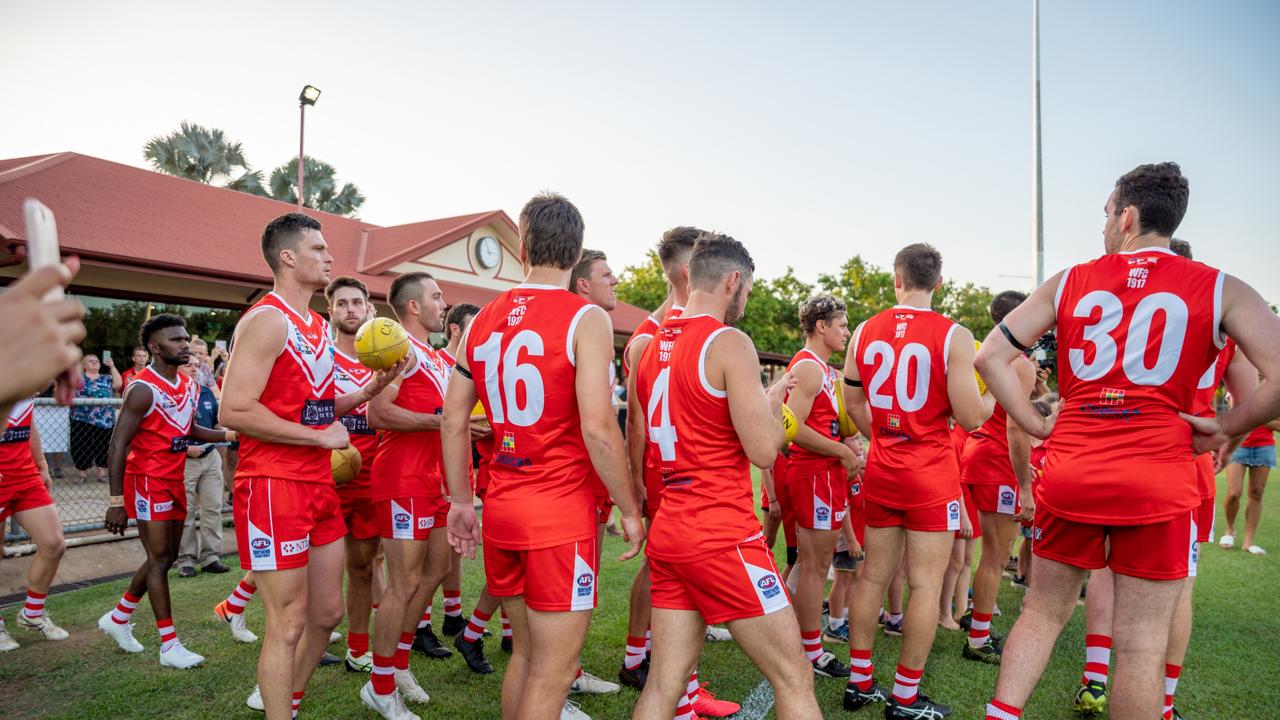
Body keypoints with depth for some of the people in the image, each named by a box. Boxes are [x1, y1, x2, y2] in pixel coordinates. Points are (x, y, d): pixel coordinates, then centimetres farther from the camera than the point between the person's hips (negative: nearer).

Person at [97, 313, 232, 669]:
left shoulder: (188, 386, 8)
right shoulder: (143, 389, -17)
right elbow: (118, 444, -18)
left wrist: (228, 435, 3)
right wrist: (116, 500, -20)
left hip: (174, 479, 8)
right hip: (147, 480, -8)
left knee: (166, 556, 15)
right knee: (160, 558, -5)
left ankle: (118, 618, 35)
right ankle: (169, 646, 3)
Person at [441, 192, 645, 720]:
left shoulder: (484, 319, 8)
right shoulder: (585, 319, -10)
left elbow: (454, 419, 9)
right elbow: (597, 426, -18)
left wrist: (460, 501, 17)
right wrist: (629, 510, -7)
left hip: (502, 505, 6)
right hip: (560, 509, -6)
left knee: (525, 651, 22)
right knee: (553, 668, 5)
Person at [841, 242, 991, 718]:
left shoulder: (865, 332, 2)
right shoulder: (953, 336, -12)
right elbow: (971, 417, -13)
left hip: (882, 469, 5)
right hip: (932, 474, -5)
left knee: (873, 575, 14)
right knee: (926, 584, 5)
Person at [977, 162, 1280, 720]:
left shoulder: (1068, 283, 7)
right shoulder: (1221, 290, 3)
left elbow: (990, 356, 4)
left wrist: (1038, 426, 7)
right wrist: (1224, 429, 3)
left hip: (1069, 471, 2)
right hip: (1159, 478, -1)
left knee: (1043, 612, 18)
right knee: (1141, 645, 7)